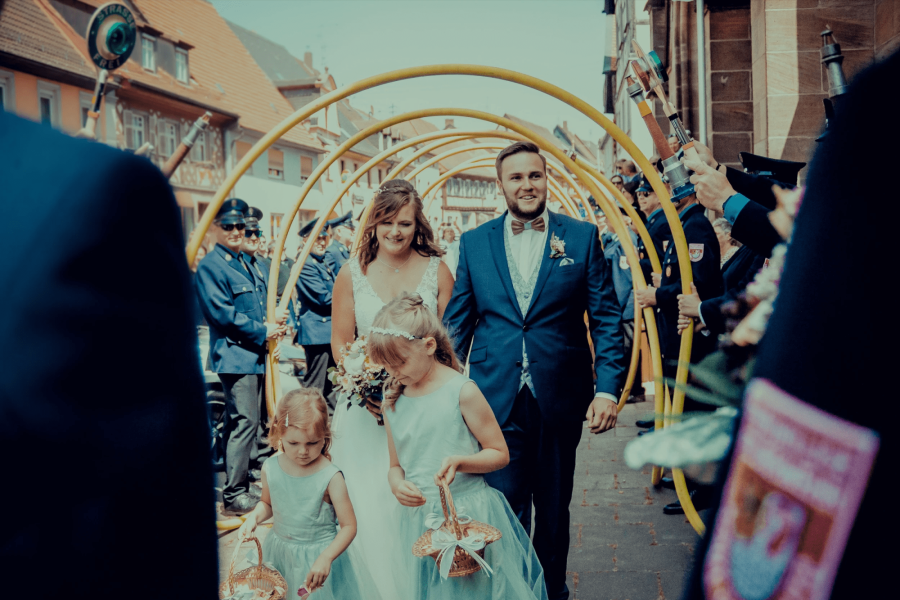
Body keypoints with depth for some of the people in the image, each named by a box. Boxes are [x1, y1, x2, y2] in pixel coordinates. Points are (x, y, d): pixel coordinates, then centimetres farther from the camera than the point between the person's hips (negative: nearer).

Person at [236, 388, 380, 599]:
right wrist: (254, 518, -9)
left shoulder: (330, 477, -21)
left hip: (320, 553, -4)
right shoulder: (270, 468, -9)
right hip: (278, 553, 4)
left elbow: (349, 526, -18)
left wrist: (325, 558, -29)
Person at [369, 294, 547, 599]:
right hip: (419, 520, 4)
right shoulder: (393, 401, 4)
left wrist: (459, 461, -22)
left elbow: (500, 454, -6)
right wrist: (397, 485, -9)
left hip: (469, 513, -4)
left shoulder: (462, 391, -11)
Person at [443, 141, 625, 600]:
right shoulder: (474, 242, 4)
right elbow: (457, 322, 7)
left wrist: (608, 387, -10)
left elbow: (606, 317, -1)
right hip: (496, 402, 0)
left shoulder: (582, 236, 1)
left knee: (554, 511, 16)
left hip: (559, 401, 0)